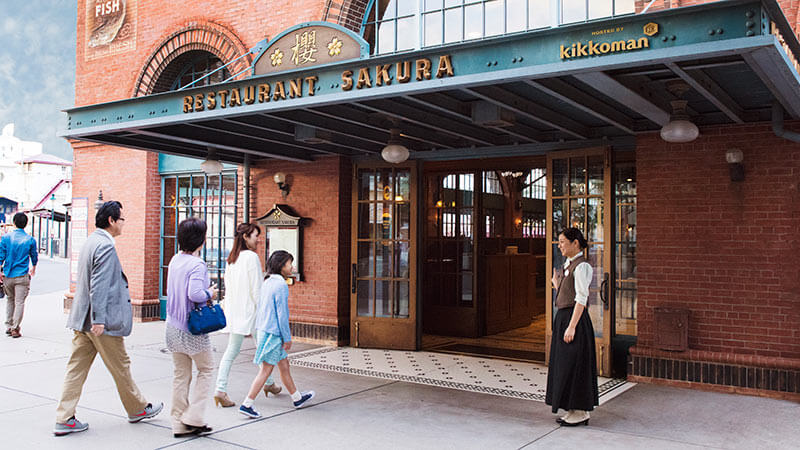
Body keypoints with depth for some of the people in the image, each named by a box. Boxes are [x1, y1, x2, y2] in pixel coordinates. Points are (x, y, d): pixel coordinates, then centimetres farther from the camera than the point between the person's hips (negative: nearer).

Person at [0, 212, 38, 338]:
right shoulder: (30, 240, -1)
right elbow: (34, 256, 11)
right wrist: (33, 269, 29)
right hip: (22, 276, -2)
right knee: (19, 302, 1)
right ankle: (15, 329, -1)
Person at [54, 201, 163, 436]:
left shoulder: (91, 241, 13)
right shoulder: (105, 245, -17)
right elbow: (99, 286, -23)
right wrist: (99, 319, -24)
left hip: (83, 319, 9)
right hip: (102, 320, -9)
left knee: (77, 367, 8)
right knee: (120, 367, 6)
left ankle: (64, 418, 9)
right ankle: (137, 409, 22)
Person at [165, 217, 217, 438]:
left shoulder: (175, 260, 7)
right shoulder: (197, 265, -19)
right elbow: (195, 294, -30)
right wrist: (210, 294, -11)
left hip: (173, 326, 8)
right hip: (192, 328, -7)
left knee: (181, 374, 13)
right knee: (206, 370, 10)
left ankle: (179, 423, 18)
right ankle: (193, 417, 7)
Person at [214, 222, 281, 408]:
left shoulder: (231, 259, 9)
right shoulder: (251, 257, -14)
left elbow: (228, 287, 13)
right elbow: (256, 289, -16)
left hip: (234, 311, 7)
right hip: (249, 310, -7)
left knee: (231, 351, 6)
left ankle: (220, 390, -2)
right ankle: (269, 383, 28)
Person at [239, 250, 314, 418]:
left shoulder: (267, 283, 10)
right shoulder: (281, 285, -16)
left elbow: (259, 309, 15)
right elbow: (281, 314, -17)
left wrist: (258, 335, 21)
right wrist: (287, 338, -11)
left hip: (263, 329, 9)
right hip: (274, 332, -9)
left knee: (284, 365, 19)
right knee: (265, 370, -3)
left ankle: (297, 398, 31)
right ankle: (246, 404, -1)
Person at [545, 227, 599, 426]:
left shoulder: (581, 266, -14)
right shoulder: (569, 265, 14)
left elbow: (581, 299, -19)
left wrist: (571, 327, -22)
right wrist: (557, 284, 13)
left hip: (573, 318, -10)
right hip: (564, 318, 10)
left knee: (574, 365, -3)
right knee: (566, 365, 13)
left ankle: (580, 412, 7)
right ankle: (575, 411, 22)